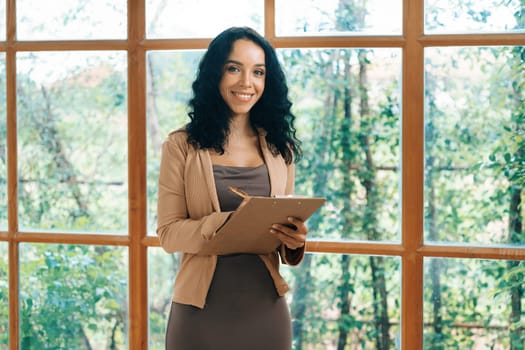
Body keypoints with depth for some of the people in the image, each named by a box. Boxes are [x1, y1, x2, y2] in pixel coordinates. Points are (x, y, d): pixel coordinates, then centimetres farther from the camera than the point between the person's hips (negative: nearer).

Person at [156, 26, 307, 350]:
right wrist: (228, 223, -24)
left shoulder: (279, 149, 7)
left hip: (265, 310, 3)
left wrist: (295, 241, -11)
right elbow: (168, 233, -7)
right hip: (202, 309, -3)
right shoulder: (182, 146, -3)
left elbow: (287, 226, 13)